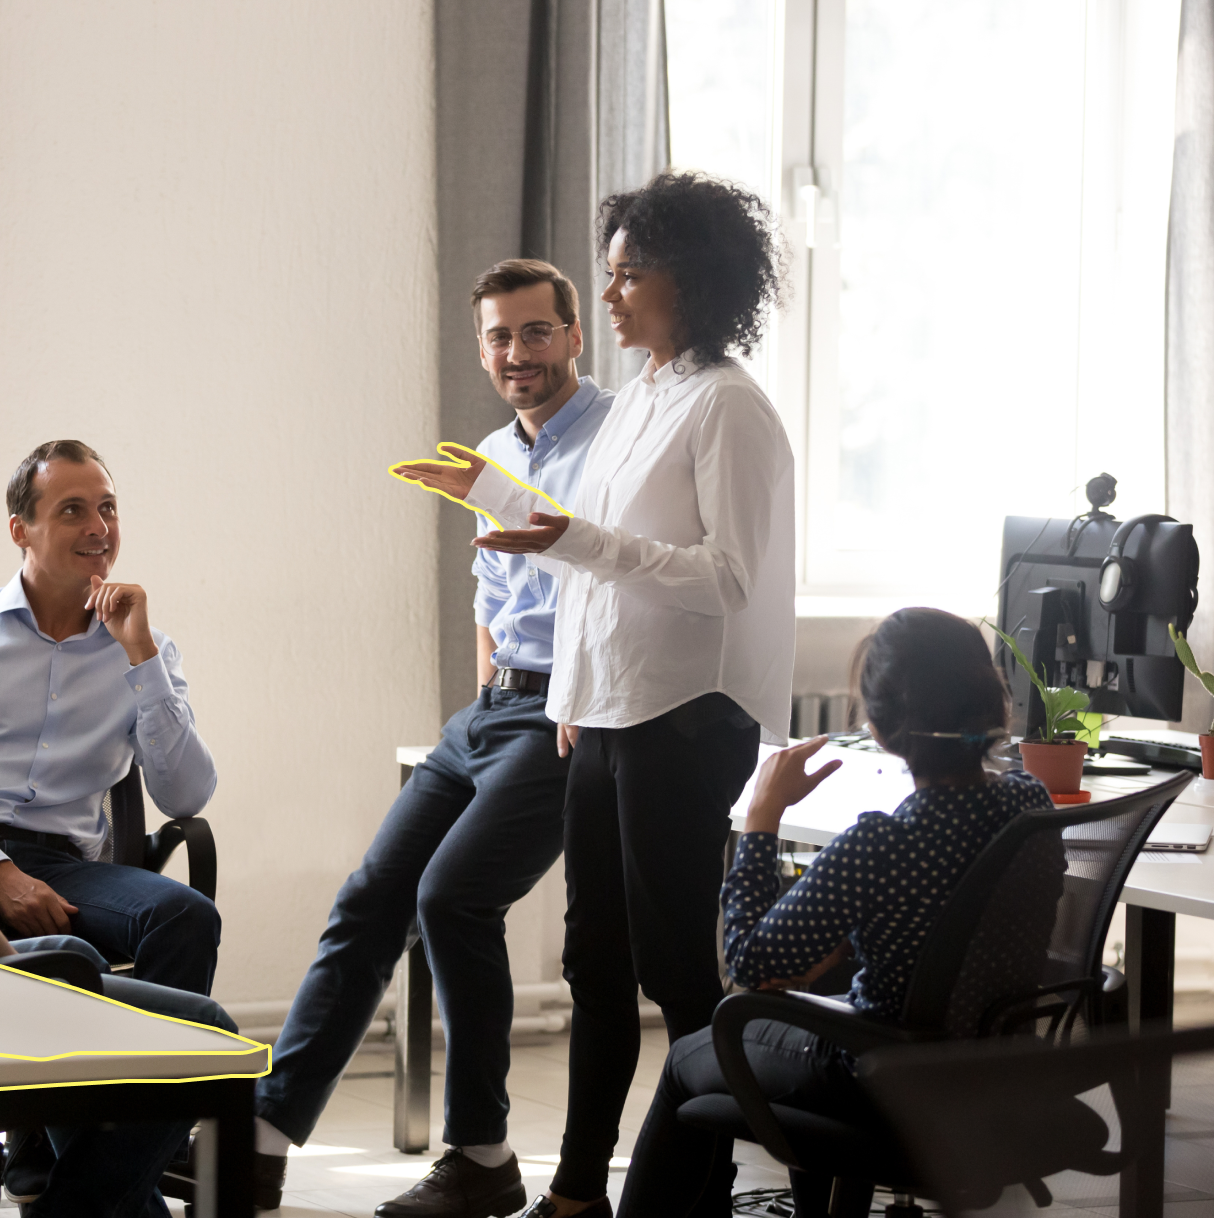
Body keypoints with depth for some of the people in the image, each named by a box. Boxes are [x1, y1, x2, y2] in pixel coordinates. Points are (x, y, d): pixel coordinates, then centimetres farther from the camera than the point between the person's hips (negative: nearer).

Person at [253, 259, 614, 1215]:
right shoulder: (493, 457, 18)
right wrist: (486, 710, 18)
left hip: (570, 720, -8)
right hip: (490, 709, 8)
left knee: (453, 893, -21)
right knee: (372, 898, -1)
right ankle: (267, 1134, -1)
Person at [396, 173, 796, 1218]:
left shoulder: (728, 408, -12)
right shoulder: (641, 399, 15)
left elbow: (726, 575, -19)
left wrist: (577, 541, -25)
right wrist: (490, 490, 30)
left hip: (684, 719, -9)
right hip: (608, 711, 9)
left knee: (676, 963, -3)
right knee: (595, 957, 12)